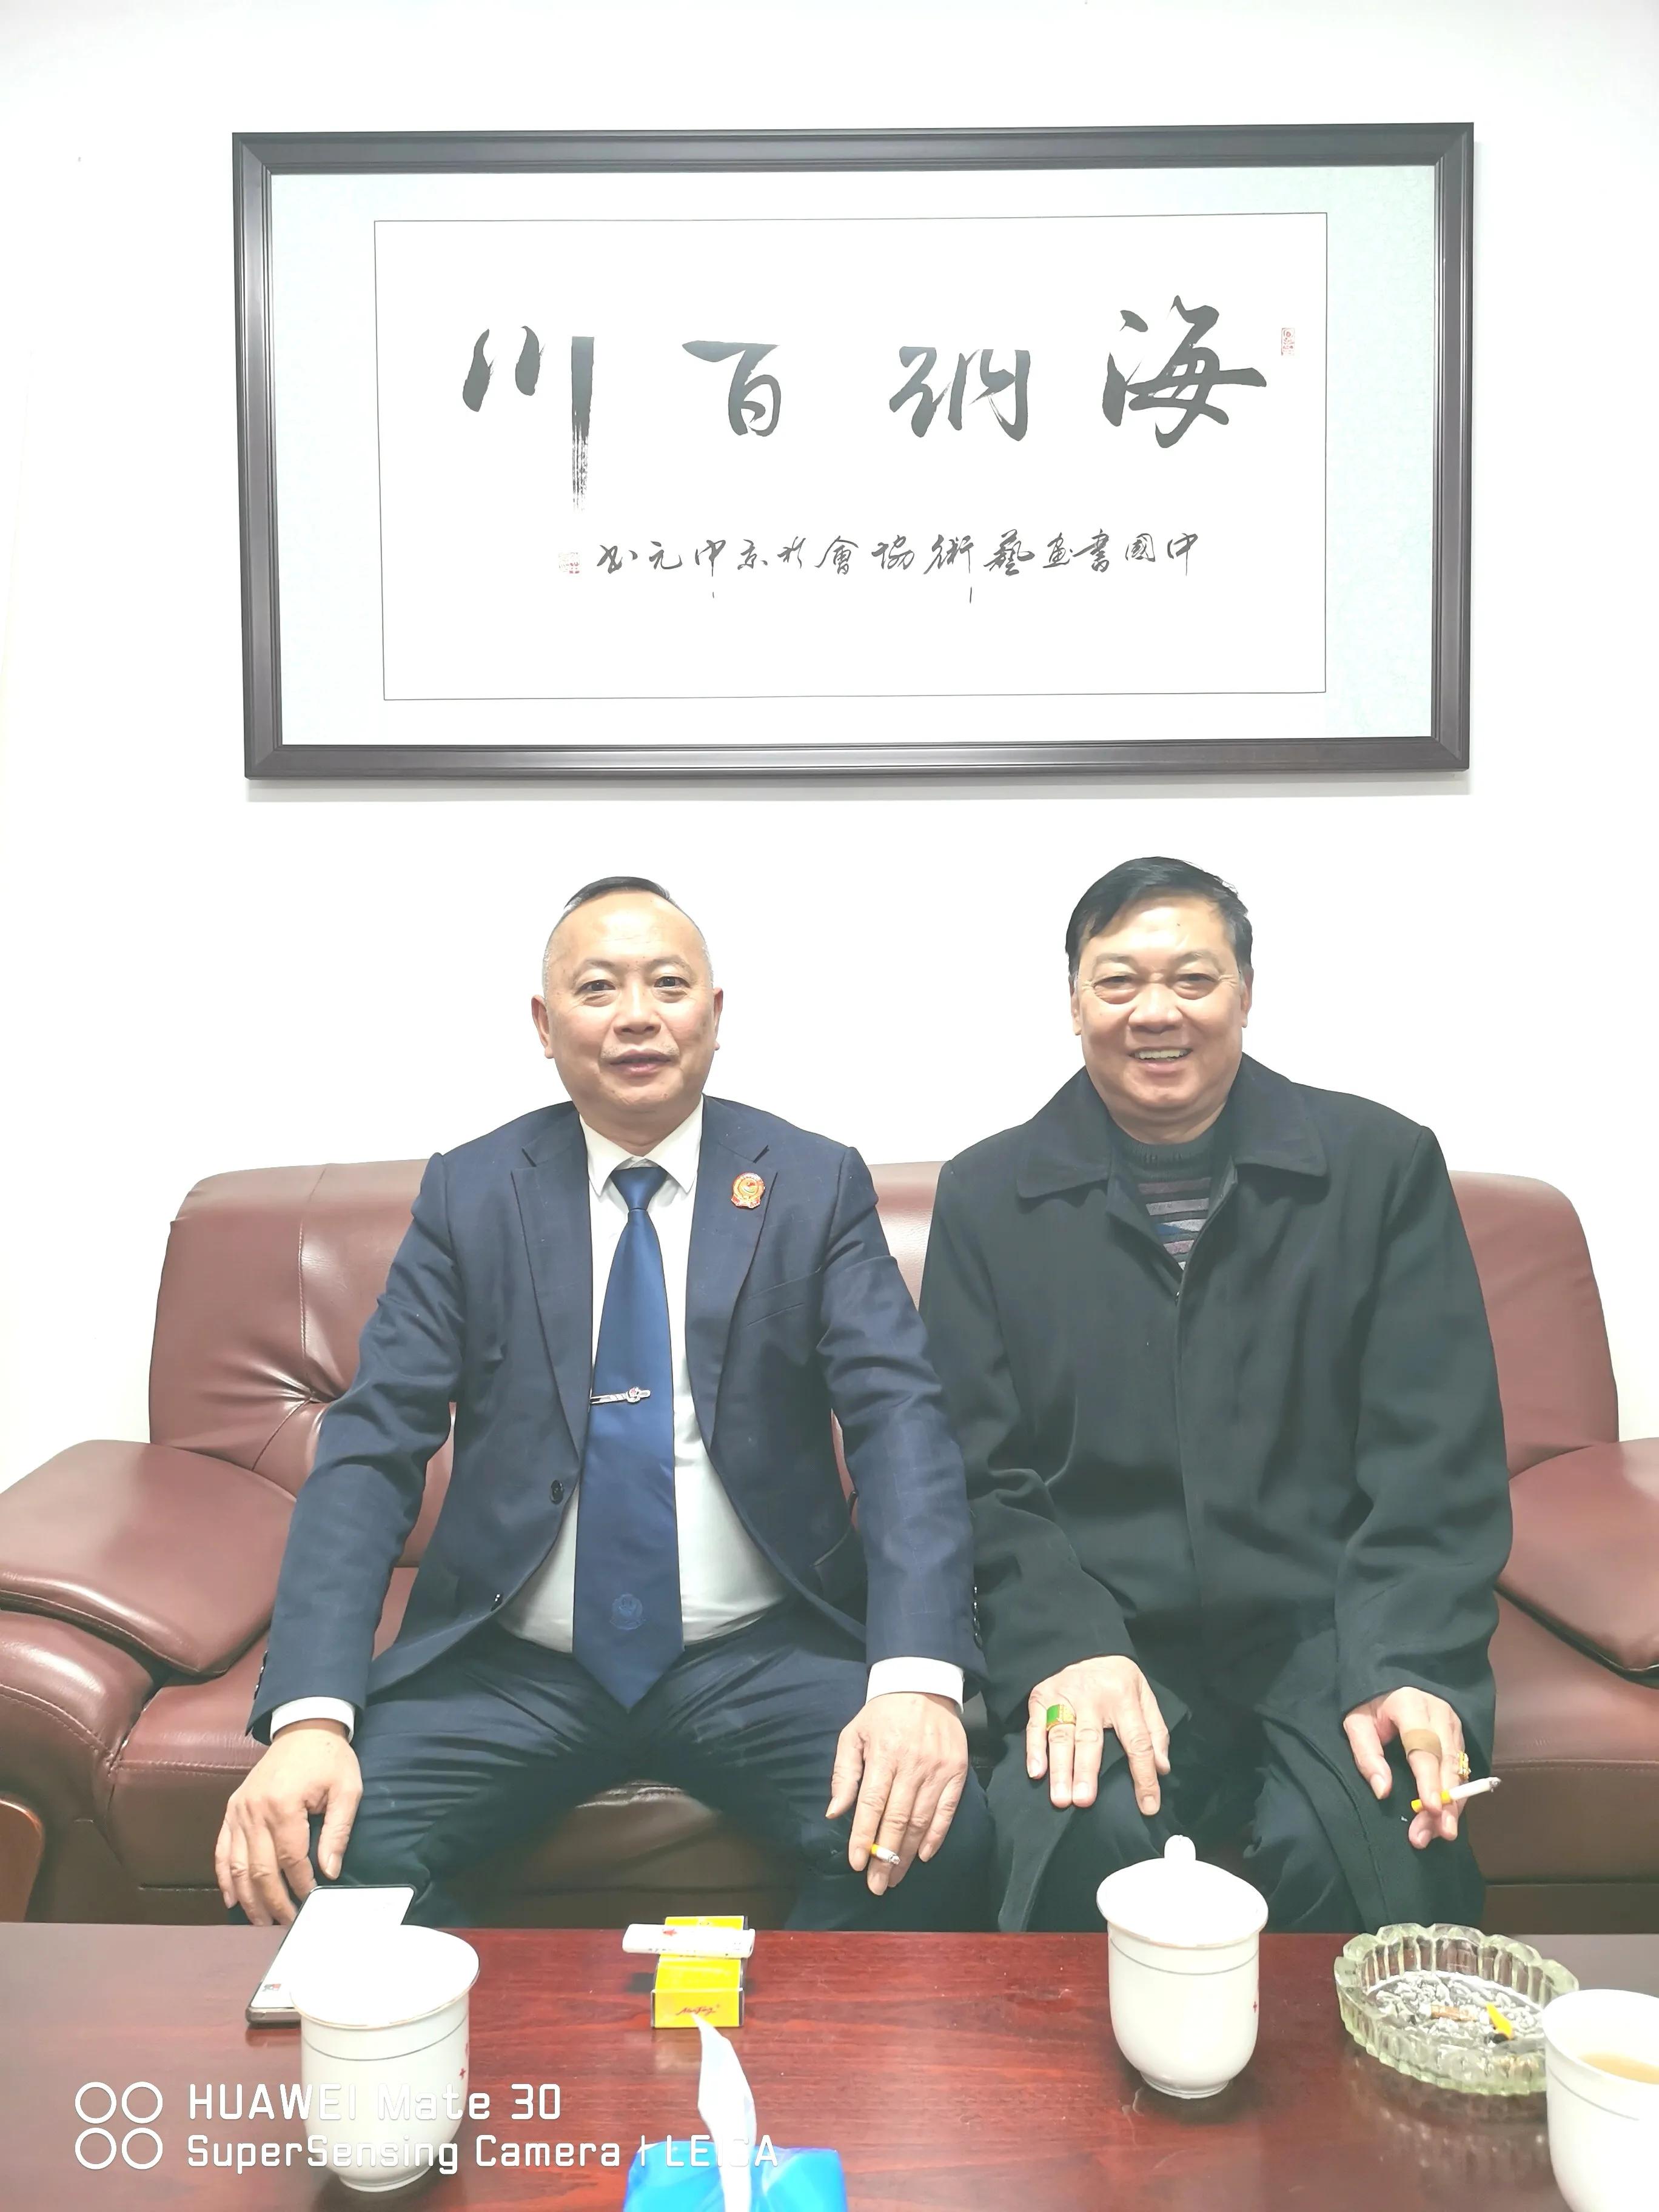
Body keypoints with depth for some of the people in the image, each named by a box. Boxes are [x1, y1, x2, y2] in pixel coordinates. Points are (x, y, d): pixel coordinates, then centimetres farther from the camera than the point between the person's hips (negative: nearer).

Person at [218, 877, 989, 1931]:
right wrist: (309, 1714, -18)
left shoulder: (818, 1185, 1)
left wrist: (918, 1679, -27)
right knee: (307, 1850, -21)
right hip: (512, 1666, 1)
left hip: (762, 1658, 0)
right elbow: (373, 1445, -3)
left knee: (936, 1835, -25)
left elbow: (903, 1422, -9)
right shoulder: (470, 1193, 3)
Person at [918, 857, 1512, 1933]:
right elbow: (980, 1474, 3)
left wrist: (1406, 1669, -13)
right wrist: (1065, 1649, -13)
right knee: (1088, 1837, -29)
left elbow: (1439, 1453, 1)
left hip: (1331, 1627, 1)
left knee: (1371, 1849, -27)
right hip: (1104, 1636, 0)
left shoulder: (1383, 1165, 6)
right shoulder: (987, 1195, 8)